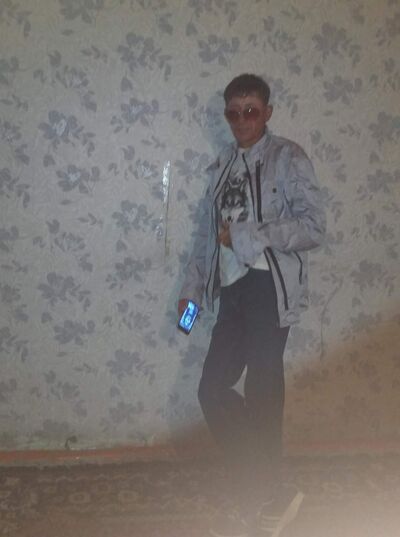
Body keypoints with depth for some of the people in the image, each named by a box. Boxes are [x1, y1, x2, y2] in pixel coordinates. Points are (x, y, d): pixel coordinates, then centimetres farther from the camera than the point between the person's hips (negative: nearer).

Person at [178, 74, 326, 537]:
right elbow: (207, 233, 21)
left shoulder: (287, 158, -1)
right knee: (213, 389, 3)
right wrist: (192, 288, 17)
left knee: (261, 394, -4)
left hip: (269, 287, -7)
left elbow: (313, 226, -11)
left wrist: (249, 235, -15)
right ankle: (263, 496, 18)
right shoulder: (222, 166, 18)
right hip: (233, 289, 7)